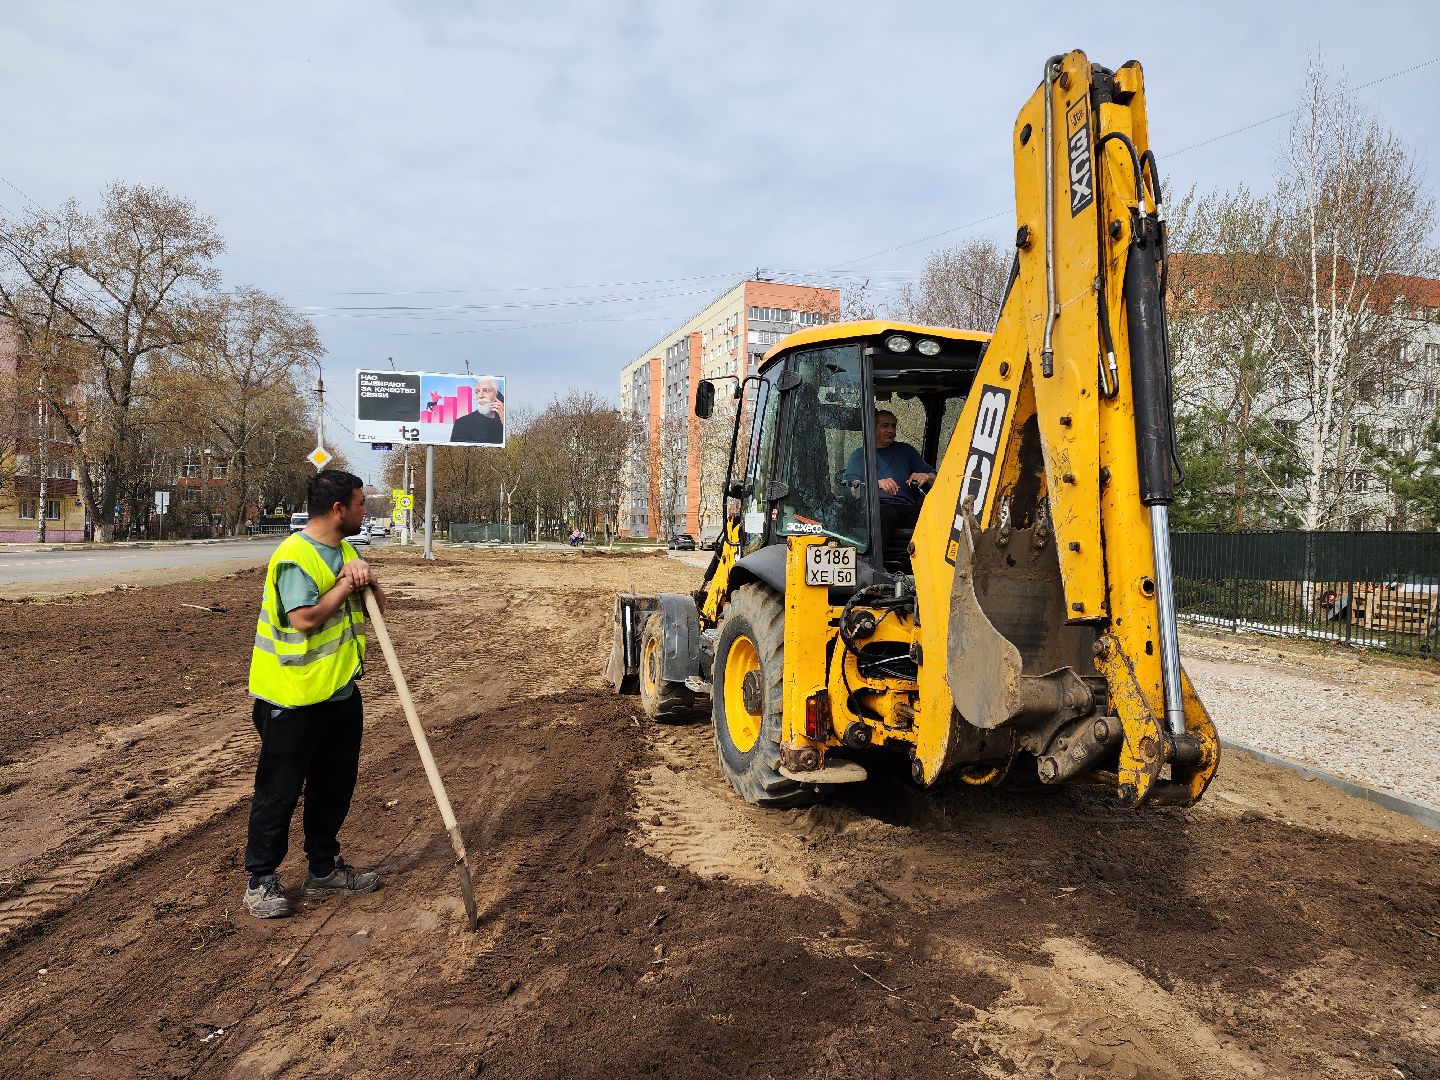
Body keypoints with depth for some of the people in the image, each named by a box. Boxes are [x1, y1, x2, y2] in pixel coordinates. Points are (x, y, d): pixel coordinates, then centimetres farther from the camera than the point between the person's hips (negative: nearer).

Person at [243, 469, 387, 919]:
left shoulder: (346, 551, 9)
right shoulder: (295, 556, -19)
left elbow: (377, 605, 8)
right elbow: (306, 619, -28)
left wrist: (366, 579, -13)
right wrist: (347, 584, -17)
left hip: (341, 691, 9)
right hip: (293, 699, -9)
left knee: (335, 785, 17)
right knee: (279, 791, 5)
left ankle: (324, 869, 32)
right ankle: (261, 879, 22)